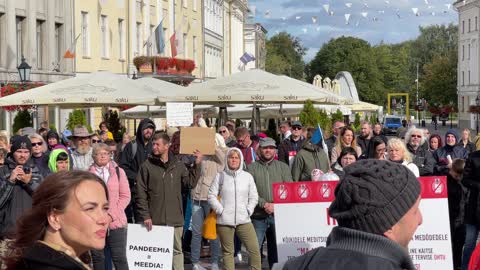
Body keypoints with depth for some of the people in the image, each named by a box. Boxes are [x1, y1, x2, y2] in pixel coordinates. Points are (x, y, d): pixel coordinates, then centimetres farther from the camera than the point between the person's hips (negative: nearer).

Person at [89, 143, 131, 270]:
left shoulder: (118, 171, 4)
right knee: (97, 258, 9)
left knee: (119, 258, -2)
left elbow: (125, 196, 3)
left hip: (116, 222, -1)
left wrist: (112, 214, -8)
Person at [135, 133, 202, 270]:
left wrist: (197, 165, -3)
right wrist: (145, 215, -8)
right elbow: (141, 193, -3)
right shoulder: (147, 166, -2)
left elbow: (190, 183, 5)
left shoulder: (178, 164, 6)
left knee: (177, 250, 8)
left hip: (175, 218, 2)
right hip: (154, 218, -2)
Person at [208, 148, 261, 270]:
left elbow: (254, 197, 11)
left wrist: (249, 210, 0)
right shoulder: (220, 176, 4)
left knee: (254, 249, -6)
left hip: (244, 220, 1)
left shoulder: (247, 176, 8)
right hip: (225, 220, -1)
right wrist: (220, 210, -5)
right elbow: (211, 196, 3)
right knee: (228, 252, 5)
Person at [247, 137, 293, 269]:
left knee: (277, 248, 7)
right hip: (258, 215, -1)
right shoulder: (252, 168, 6)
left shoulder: (283, 167, 10)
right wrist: (264, 204, -15)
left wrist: (275, 205, -10)